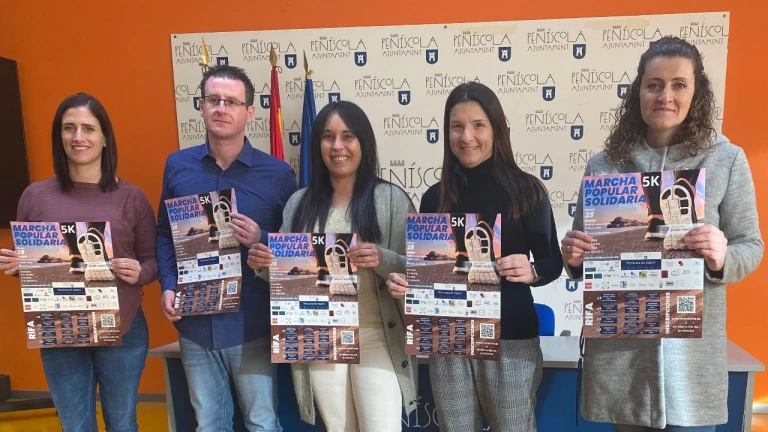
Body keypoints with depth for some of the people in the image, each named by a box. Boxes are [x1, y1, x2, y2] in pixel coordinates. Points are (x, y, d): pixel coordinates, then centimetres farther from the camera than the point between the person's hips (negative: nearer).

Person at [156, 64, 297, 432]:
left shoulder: (278, 174, -7)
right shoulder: (177, 166, 2)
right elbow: (164, 234, 11)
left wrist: (260, 241, -20)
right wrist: (167, 285, -3)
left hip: (253, 327, -2)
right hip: (195, 325, 3)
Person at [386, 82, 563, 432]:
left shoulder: (526, 190, -3)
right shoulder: (435, 197, 3)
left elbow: (553, 262, 1)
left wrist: (531, 271, -19)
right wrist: (402, 282, -10)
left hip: (511, 339, -2)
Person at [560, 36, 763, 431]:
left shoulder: (727, 159, 0)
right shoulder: (603, 164, 2)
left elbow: (750, 246, 3)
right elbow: (580, 251, 9)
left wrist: (721, 259, -18)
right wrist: (573, 257, -13)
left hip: (692, 347, -1)